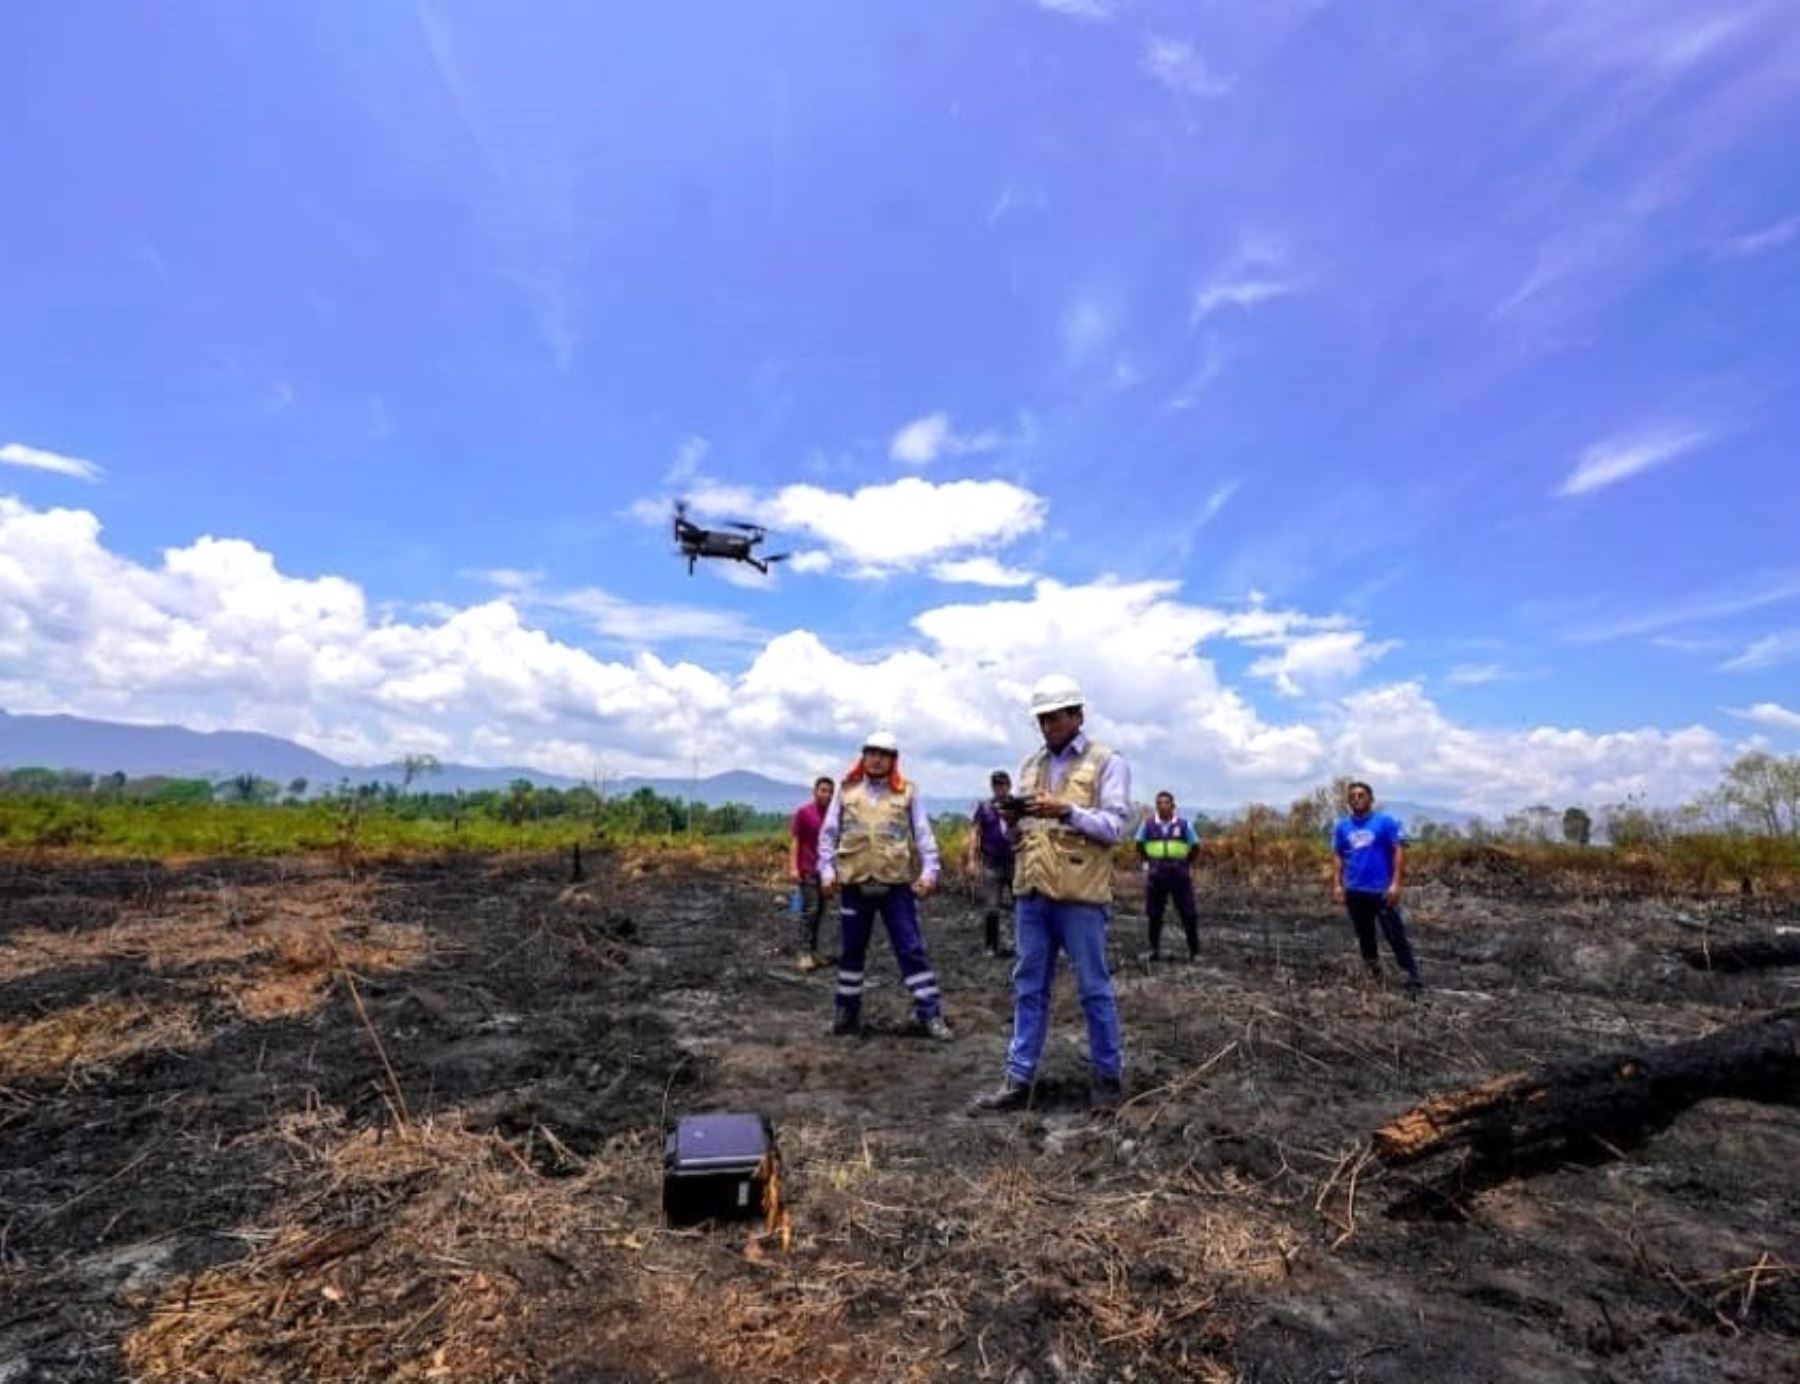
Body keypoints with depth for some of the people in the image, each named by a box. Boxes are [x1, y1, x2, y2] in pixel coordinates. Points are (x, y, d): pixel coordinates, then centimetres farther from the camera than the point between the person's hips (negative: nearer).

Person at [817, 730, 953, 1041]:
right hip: (855, 883, 2)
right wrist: (827, 868, -1)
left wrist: (929, 869, -10)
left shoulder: (908, 792, 2)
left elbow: (923, 834, 0)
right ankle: (847, 1012, 25)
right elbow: (828, 834, 8)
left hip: (896, 884, -2)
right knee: (850, 950, 11)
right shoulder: (846, 791, 7)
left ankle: (930, 1014, 7)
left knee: (912, 949, 0)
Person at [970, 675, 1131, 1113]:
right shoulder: (1031, 764, 15)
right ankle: (1018, 1080, 17)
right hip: (1031, 891, 5)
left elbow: (1115, 827, -9)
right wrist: (1013, 819, -3)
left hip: (1080, 894, -5)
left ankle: (1109, 1076, 23)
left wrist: (1066, 811, -21)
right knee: (1028, 988, 10)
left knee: (1093, 988, 6)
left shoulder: (1108, 763, -2)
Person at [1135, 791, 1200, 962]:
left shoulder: (1183, 824, 0)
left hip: (1180, 874, -1)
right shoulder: (1148, 824, 1)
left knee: (1188, 913, 0)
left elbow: (1195, 847, 11)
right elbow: (1140, 845, 16)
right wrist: (1146, 863, 9)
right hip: (1156, 875, 1)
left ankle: (1194, 951, 11)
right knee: (1154, 914, 4)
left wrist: (1189, 866, 7)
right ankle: (1155, 949, 15)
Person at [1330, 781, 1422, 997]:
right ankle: (1373, 975, 27)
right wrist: (1337, 884, 3)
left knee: (1395, 936, -6)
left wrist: (1396, 883, -15)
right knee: (1364, 936, 14)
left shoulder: (1387, 822, -6)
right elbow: (1337, 856, 11)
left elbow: (1399, 851, -9)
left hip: (1383, 890, -4)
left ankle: (1413, 980, 1)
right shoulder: (1342, 826, 6)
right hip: (1355, 891, 4)